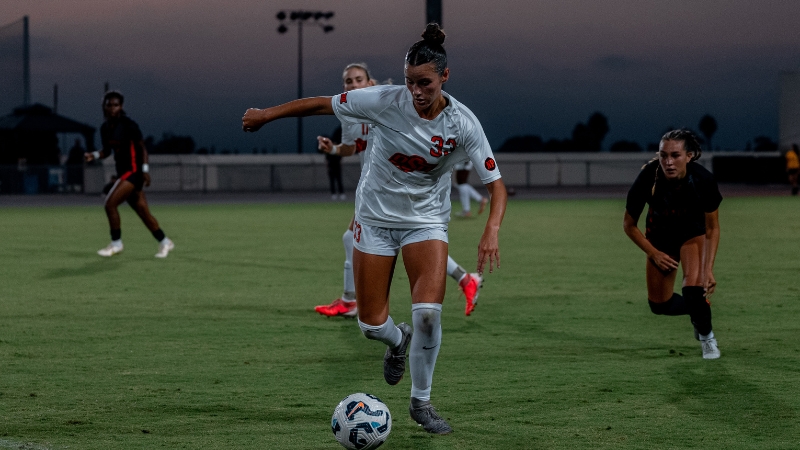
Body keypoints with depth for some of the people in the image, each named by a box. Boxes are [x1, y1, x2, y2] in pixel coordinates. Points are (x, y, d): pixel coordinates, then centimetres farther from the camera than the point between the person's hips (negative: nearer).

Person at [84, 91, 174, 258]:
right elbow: (107, 150, 18)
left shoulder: (128, 125, -13)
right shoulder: (105, 128, 7)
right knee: (143, 212, 10)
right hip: (123, 172, 7)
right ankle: (164, 242, 22)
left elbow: (142, 147, -9)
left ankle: (116, 243, -2)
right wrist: (95, 155, -3)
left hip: (133, 171, -7)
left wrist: (145, 169, -15)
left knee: (110, 204, -15)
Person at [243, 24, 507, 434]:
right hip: (375, 218, 1)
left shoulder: (462, 124, -17)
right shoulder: (385, 101, -18)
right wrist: (267, 115, 1)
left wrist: (491, 230, -32)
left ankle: (421, 402, 2)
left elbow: (495, 184, -15)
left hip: (426, 220, -1)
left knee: (428, 312, -20)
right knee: (372, 324, 1)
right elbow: (322, 104, -6)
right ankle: (398, 341, 41)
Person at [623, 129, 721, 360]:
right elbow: (629, 225, -14)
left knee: (693, 287, -23)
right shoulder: (647, 178, -32)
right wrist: (654, 254, -13)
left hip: (693, 231, -2)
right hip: (660, 234, 2)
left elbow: (712, 228, -17)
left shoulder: (703, 179, -32)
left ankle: (706, 336, 6)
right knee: (659, 304, 4)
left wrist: (708, 269, -25)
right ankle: (699, 308, 37)